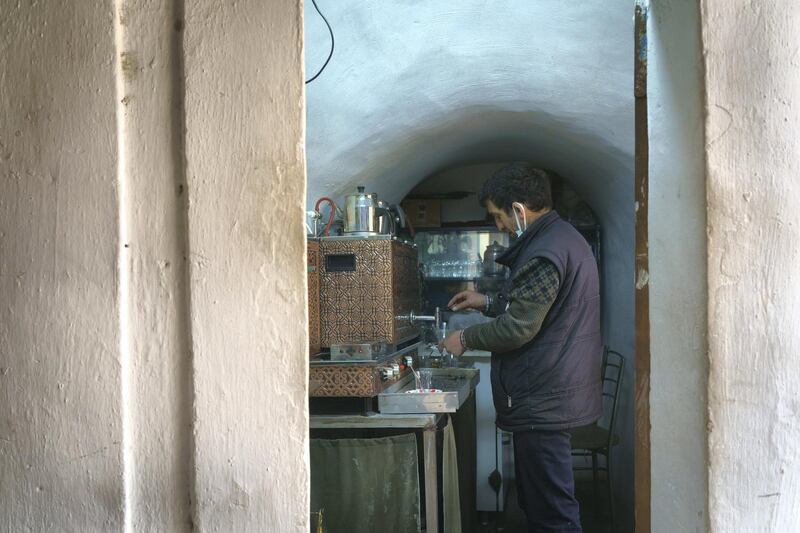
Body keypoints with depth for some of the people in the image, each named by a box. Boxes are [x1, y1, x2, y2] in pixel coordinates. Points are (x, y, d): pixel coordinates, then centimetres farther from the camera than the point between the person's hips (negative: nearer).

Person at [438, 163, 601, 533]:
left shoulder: (544, 252, -20)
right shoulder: (563, 237, 14)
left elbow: (518, 328, -20)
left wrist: (465, 339, -6)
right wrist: (487, 302, 21)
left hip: (543, 401, -11)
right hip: (550, 394, 11)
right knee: (537, 500, 18)